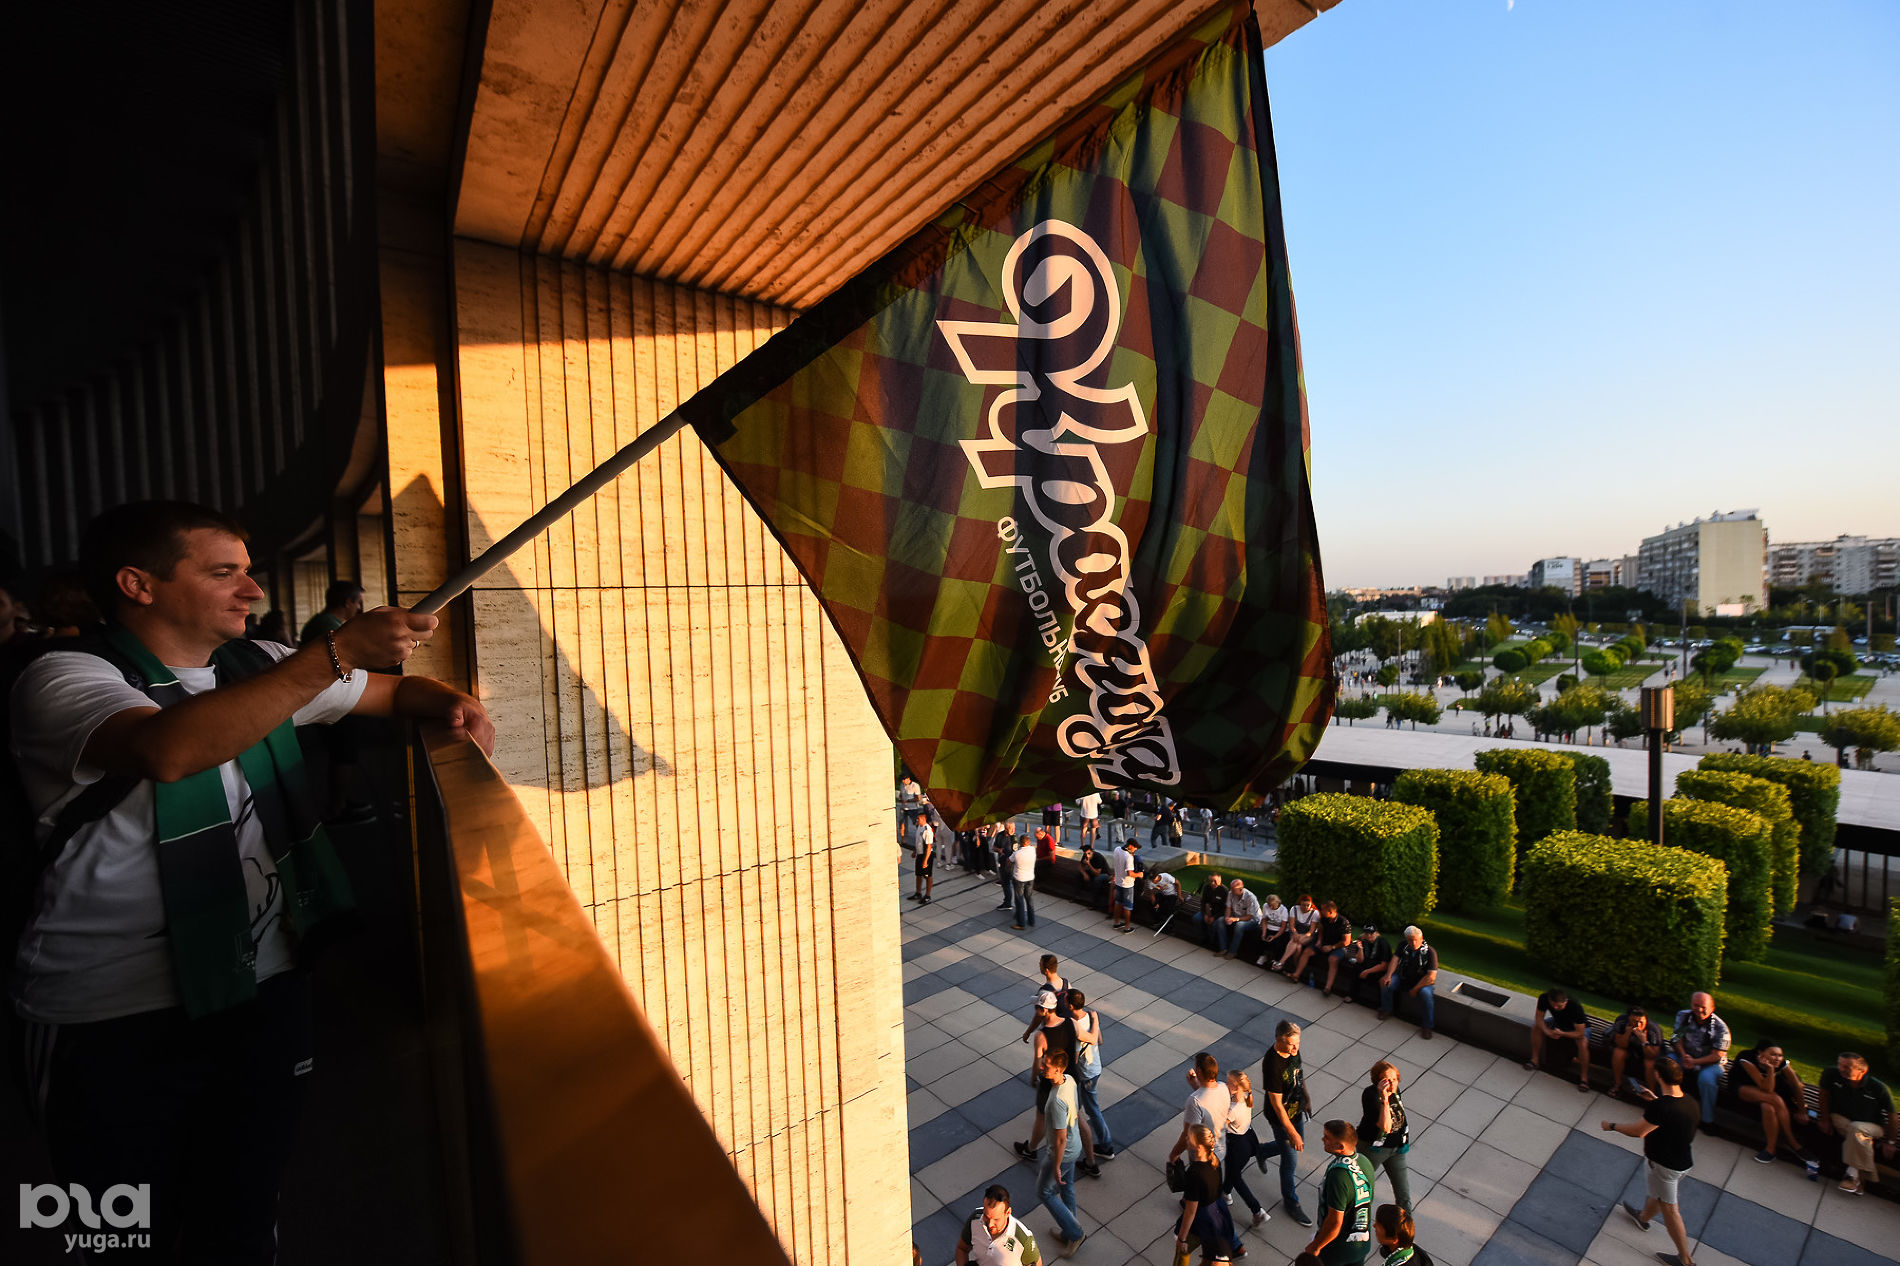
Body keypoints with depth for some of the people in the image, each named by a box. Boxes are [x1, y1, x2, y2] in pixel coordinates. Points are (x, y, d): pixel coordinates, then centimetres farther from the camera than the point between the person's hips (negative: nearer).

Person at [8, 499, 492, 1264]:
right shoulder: (62, 681, -12)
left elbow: (397, 691, 16)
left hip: (264, 987, 5)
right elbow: (169, 750, -35)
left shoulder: (255, 668, 6)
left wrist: (452, 703, -6)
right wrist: (335, 651, -37)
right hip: (116, 1022, -5)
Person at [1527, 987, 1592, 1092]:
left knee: (1583, 1044, -33)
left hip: (1578, 1027, -4)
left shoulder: (1575, 1006, -39)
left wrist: (1562, 1033, -40)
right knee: (1536, 1026, -16)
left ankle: (1583, 1077, -14)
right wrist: (1548, 1031, -35)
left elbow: (1580, 1033, -32)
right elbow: (1539, 1018, -18)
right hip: (1558, 1022, 4)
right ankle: (1535, 1060, -2)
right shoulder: (1544, 998, -30)